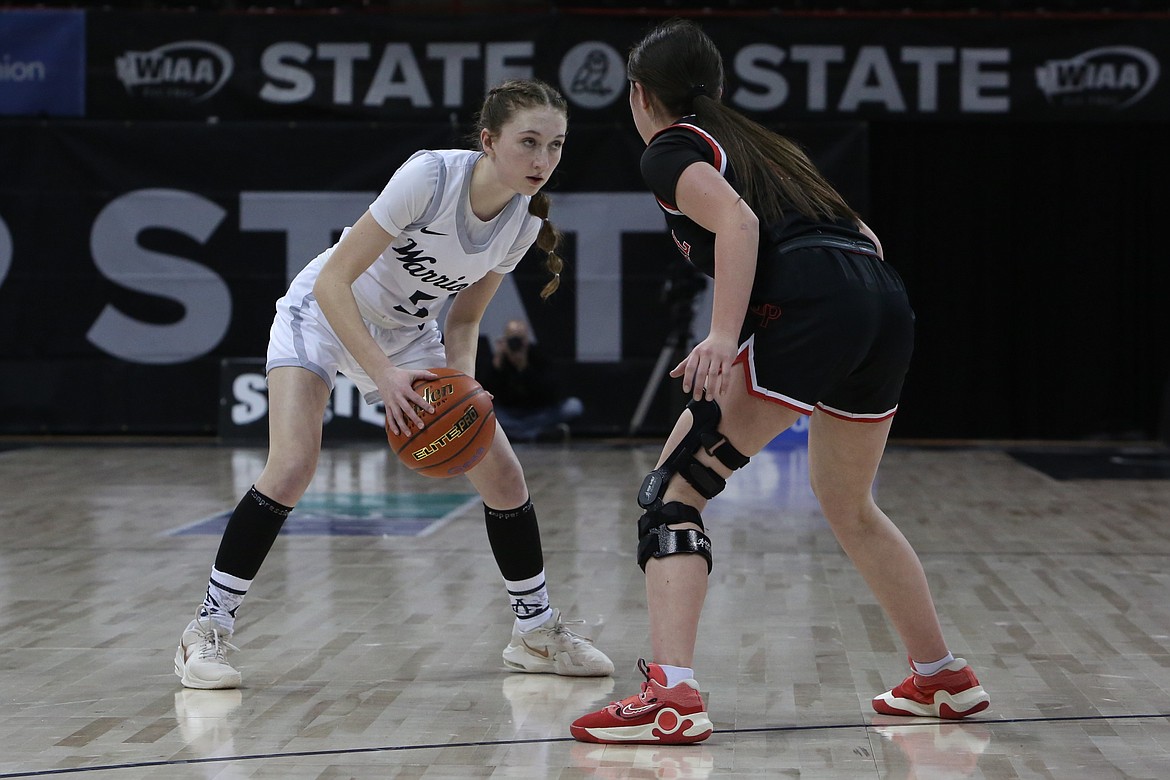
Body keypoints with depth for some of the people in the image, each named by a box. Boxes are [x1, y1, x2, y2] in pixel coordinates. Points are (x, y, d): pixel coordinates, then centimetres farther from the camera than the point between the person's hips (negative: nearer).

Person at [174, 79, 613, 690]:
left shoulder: (525, 221, -12)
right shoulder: (431, 177, -31)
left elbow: (464, 318, 1)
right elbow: (333, 282, -28)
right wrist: (384, 374, -35)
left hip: (407, 333, 6)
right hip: (323, 314, -6)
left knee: (503, 476, -1)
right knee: (292, 467, -24)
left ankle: (537, 633, 18)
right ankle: (207, 631, -12)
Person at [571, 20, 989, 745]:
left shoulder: (670, 149, 10)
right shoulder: (760, 142, 32)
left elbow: (736, 222, -10)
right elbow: (861, 235, 28)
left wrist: (723, 338, -17)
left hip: (808, 302, -8)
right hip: (887, 301, 8)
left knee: (673, 489, -4)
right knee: (849, 505, 28)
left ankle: (671, 697, -19)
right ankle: (944, 678, 34)